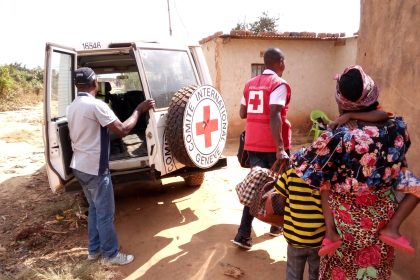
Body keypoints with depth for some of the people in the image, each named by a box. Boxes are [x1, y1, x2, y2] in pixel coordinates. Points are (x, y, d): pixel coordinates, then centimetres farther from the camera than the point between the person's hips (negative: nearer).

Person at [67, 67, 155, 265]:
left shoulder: (72, 107, 9)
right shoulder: (96, 105, -20)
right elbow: (122, 130, -22)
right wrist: (139, 110, -12)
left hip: (79, 167, 9)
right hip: (95, 169, -9)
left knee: (94, 209, 21)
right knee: (105, 214, 5)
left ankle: (94, 250, 33)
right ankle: (111, 254, 19)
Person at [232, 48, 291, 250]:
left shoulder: (250, 84, 11)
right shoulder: (279, 84, -10)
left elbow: (242, 113, 14)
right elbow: (274, 115, -22)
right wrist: (280, 147, -27)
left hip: (253, 142, 6)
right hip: (273, 144, -5)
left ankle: (243, 234, 1)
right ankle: (277, 225, 32)